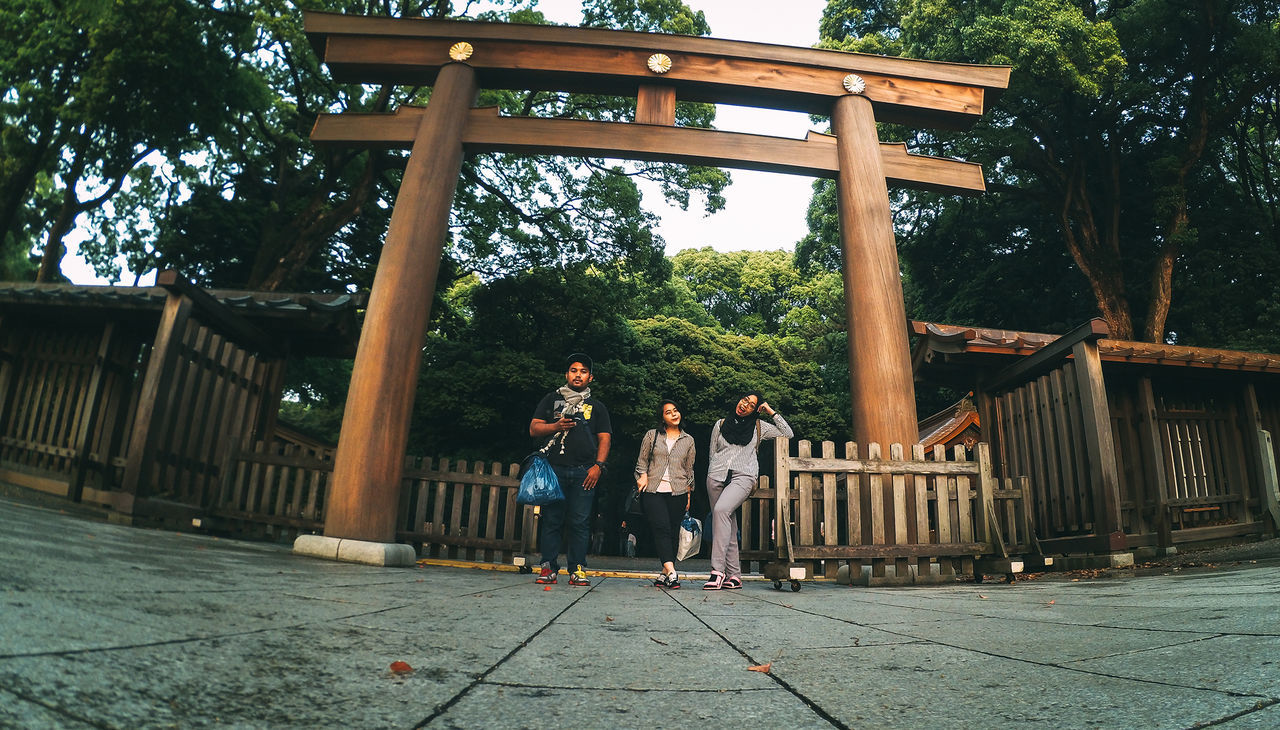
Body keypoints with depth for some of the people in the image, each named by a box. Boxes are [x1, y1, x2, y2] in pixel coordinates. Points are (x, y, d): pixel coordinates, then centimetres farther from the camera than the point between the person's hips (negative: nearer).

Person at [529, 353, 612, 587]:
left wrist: (598, 465, -3)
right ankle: (548, 567, 3)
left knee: (580, 521, -4)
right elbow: (534, 429, 12)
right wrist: (556, 426, -7)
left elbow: (604, 439, 12)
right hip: (554, 468, 0)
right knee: (551, 519, -3)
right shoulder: (551, 399, 19)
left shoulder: (597, 407, 20)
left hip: (584, 472, 0)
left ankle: (578, 570, 1)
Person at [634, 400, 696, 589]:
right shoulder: (652, 435, 10)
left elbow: (689, 470, 16)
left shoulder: (688, 440, 14)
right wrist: (642, 475, -6)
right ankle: (671, 571, -23)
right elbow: (642, 461, 13)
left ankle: (665, 573, 6)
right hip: (653, 490, -2)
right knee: (661, 528, -17)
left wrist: (689, 495, 12)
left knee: (673, 532, -1)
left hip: (678, 492, 2)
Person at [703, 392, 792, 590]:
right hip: (717, 476, 3)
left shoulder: (759, 426, 17)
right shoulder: (720, 424, 19)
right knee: (728, 525, -1)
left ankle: (718, 570, -30)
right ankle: (734, 575, 5)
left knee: (721, 510, -28)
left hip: (743, 476, -3)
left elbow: (788, 434, 14)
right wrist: (712, 476, 12)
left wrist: (771, 412, 11)